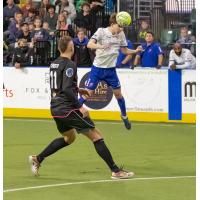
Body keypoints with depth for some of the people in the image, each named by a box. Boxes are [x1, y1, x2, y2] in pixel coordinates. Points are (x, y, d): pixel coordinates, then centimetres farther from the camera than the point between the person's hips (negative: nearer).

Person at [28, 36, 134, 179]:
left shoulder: (54, 64, 12)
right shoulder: (69, 65, -14)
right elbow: (66, 89, -23)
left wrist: (78, 90, 26)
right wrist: (80, 107, -20)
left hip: (55, 108, 9)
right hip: (67, 108, -9)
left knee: (69, 137, 30)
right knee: (96, 136, -4)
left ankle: (37, 159, 28)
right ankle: (115, 171, -7)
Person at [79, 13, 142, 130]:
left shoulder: (121, 34, -1)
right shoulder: (101, 31, -14)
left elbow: (125, 51, 9)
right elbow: (89, 44, -27)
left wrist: (136, 51, -10)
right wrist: (100, 46, -46)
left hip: (111, 69, 4)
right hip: (98, 68, -4)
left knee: (118, 93, 8)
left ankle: (124, 116, 29)